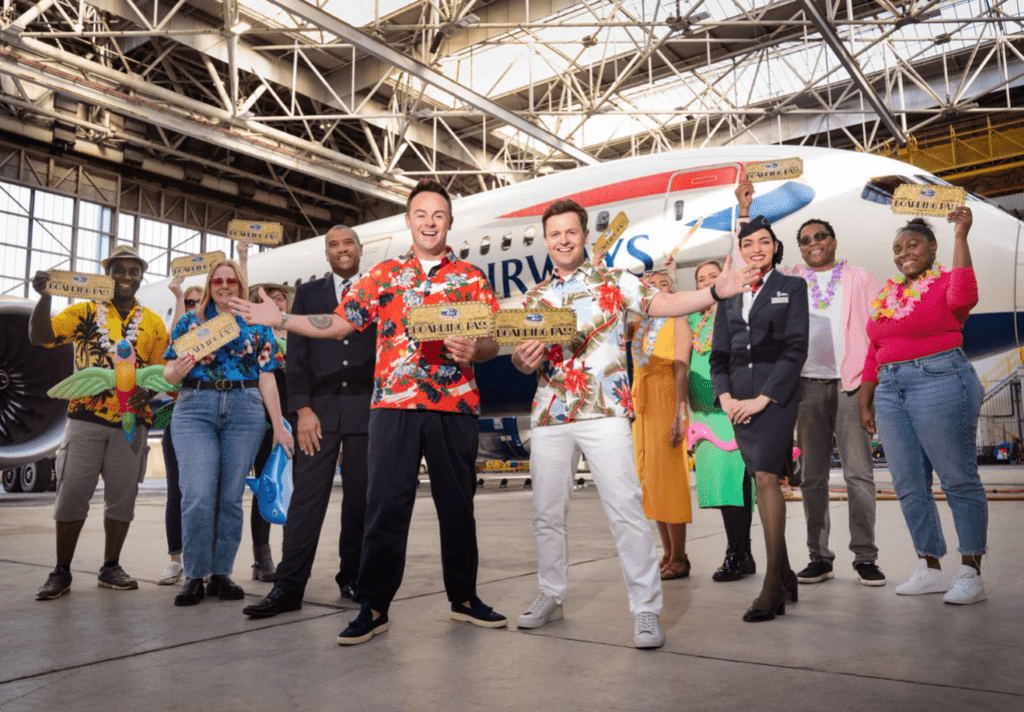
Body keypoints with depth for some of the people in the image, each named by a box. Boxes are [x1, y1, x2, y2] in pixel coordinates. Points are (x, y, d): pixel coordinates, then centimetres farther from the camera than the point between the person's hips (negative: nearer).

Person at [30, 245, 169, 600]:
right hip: (86, 418, -1)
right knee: (72, 494, -1)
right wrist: (45, 296, -20)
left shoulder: (153, 324, 10)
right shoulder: (85, 312, 7)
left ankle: (110, 569, 18)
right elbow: (40, 336, -4)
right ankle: (62, 573, 11)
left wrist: (148, 391, -11)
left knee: (122, 497, 5)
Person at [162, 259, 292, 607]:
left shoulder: (258, 326, 12)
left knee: (231, 497, 2)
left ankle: (221, 573, 13)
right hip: (194, 409, 0)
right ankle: (194, 576, 3)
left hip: (245, 410, 1)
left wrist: (279, 426, 1)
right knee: (198, 495, -11)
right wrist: (177, 371, -16)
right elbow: (169, 372, 9)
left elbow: (267, 378, 8)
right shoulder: (190, 321, 13)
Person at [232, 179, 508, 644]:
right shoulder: (383, 275, 13)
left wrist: (473, 351, -16)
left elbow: (494, 342, 6)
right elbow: (339, 323, 12)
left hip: (455, 405, 0)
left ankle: (464, 598, 24)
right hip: (393, 405, 0)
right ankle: (374, 608, 9)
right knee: (385, 506, -2)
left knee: (457, 504, 8)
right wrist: (279, 318, 5)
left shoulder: (472, 278, 11)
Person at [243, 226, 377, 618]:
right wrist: (303, 409, -5)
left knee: (360, 500, 5)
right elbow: (296, 355, 5)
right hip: (320, 410, 0)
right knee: (306, 498, -3)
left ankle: (353, 578, 17)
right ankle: (289, 587, 1)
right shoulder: (308, 293, 12)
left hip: (367, 410, 0)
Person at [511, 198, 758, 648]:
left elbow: (663, 303, -7)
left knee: (626, 509, -8)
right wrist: (522, 358, -10)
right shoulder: (534, 297, 15)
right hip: (549, 414, 4)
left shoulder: (614, 281, 5)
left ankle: (646, 610, 1)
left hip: (604, 412, -4)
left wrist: (716, 292, -22)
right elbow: (523, 356, 14)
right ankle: (551, 597, 27)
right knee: (547, 511, 10)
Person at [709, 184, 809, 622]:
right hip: (739, 397, 5)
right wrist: (725, 396, -4)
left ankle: (772, 587, -10)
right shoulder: (729, 294, 16)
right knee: (762, 481, 7)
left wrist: (763, 398, -13)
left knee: (765, 477, -15)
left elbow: (796, 348, -5)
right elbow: (719, 353, 13)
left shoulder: (792, 287, 4)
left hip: (776, 392, -4)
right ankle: (786, 575, 19)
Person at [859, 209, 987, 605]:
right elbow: (873, 352, 19)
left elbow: (963, 298, -26)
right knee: (909, 486, 8)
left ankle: (971, 573, 8)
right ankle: (930, 570, 19)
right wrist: (865, 403, 18)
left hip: (940, 383, -7)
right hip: (891, 391, 7)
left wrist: (960, 237, -20)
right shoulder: (887, 296, 17)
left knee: (958, 480, -1)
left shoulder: (945, 282, -1)